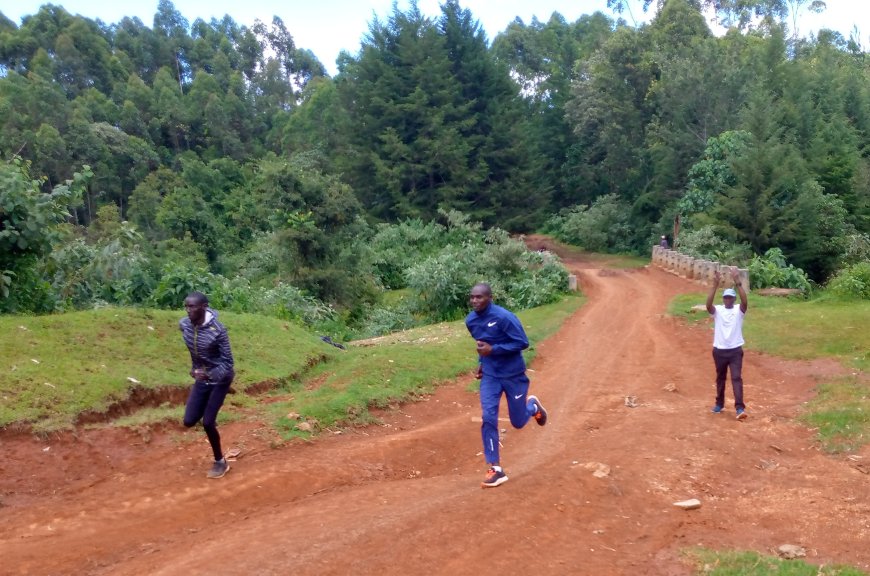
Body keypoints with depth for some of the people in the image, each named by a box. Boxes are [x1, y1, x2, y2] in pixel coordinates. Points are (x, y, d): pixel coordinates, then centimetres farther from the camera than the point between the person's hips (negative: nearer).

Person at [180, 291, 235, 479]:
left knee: (207, 423, -7)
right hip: (201, 378, 5)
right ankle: (210, 417, 36)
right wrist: (194, 369, 14)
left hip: (220, 380, -5)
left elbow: (228, 362, -24)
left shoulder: (217, 330, -28)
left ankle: (220, 462, 14)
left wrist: (210, 375, -38)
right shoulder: (184, 325, -11)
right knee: (189, 421, 1)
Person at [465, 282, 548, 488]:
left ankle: (533, 405, 45)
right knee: (488, 419, -10)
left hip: (513, 375, -4)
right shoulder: (470, 320, -2)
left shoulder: (504, 317, -23)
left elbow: (523, 342, -21)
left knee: (518, 422, 8)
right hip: (490, 376, 4)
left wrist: (493, 349, -26)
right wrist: (481, 361, 3)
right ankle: (496, 470, -1)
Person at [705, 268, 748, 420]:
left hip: (735, 350, -2)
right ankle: (719, 403, 30)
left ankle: (740, 408, -12)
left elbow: (745, 301, -23)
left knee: (737, 378, -9)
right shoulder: (717, 310, -1)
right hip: (719, 350, 2)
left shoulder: (739, 310, -1)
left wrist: (738, 283, -32)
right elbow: (708, 305, -23)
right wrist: (715, 285, -32)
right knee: (720, 378, 16)